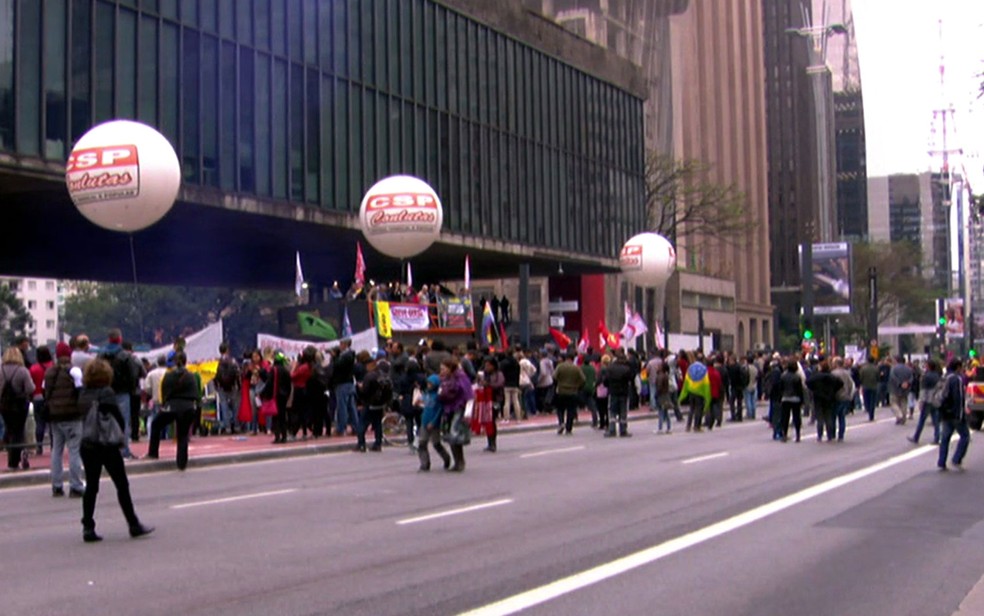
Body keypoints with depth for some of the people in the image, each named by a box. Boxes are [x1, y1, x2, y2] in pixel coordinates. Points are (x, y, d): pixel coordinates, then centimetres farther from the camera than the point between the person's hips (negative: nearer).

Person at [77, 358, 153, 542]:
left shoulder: (83, 394, 4)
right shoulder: (107, 392, -12)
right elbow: (116, 416, -16)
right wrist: (121, 433, 1)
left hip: (87, 445, 5)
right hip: (107, 445, -5)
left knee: (91, 487, 10)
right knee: (122, 485, 5)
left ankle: (88, 528, 6)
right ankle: (134, 525, 11)